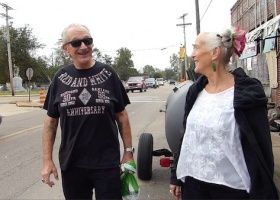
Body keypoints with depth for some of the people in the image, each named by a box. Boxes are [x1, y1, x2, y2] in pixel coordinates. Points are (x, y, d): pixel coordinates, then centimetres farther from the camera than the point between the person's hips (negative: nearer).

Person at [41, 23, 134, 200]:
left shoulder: (108, 73, -3)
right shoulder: (60, 78, 0)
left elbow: (121, 115, 1)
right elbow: (51, 121, 4)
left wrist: (128, 151, -1)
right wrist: (47, 160, 0)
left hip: (107, 163, -1)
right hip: (71, 164, 2)